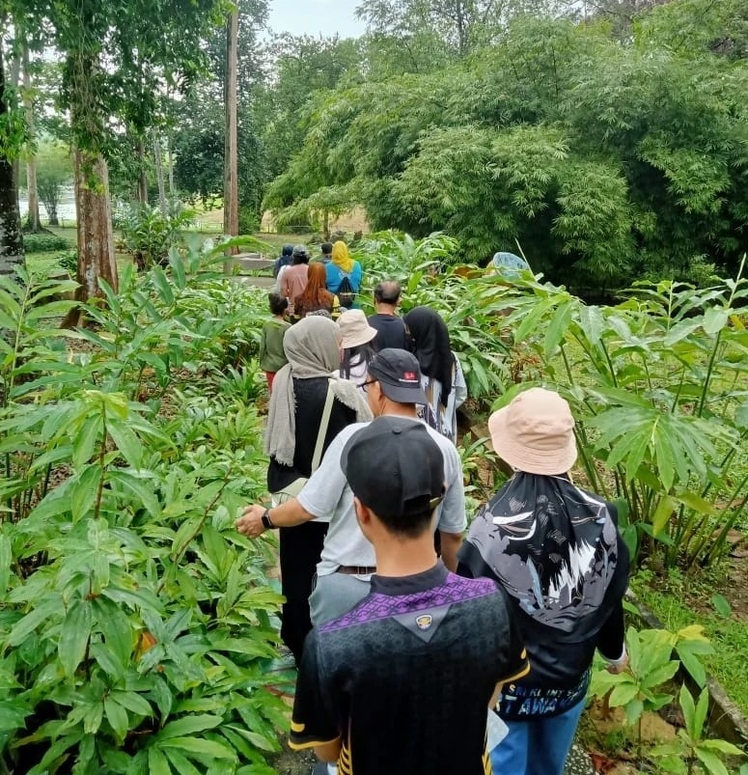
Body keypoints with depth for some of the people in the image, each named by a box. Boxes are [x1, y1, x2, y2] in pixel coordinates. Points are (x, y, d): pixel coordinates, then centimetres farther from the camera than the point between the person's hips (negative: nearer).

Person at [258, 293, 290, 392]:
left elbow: (262, 347, 1)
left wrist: (262, 363, 13)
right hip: (283, 366, -4)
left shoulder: (266, 325, -4)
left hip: (269, 366, 4)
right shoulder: (287, 327, -16)